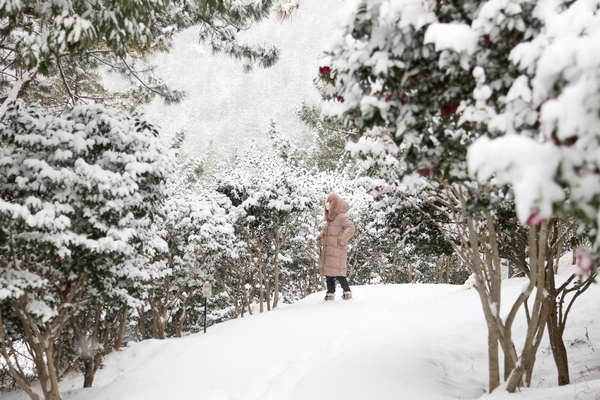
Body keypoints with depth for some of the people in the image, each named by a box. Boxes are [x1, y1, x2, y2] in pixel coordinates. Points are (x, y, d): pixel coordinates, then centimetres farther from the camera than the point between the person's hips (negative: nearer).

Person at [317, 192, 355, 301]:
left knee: (338, 272, -12)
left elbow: (351, 227, -20)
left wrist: (343, 238, -25)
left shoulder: (341, 217, -10)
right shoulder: (329, 219, 17)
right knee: (328, 272, 10)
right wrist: (321, 236, 14)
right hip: (327, 250, 9)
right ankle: (330, 293, 19)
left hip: (337, 250, -9)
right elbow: (325, 230, 33)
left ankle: (347, 292, -3)